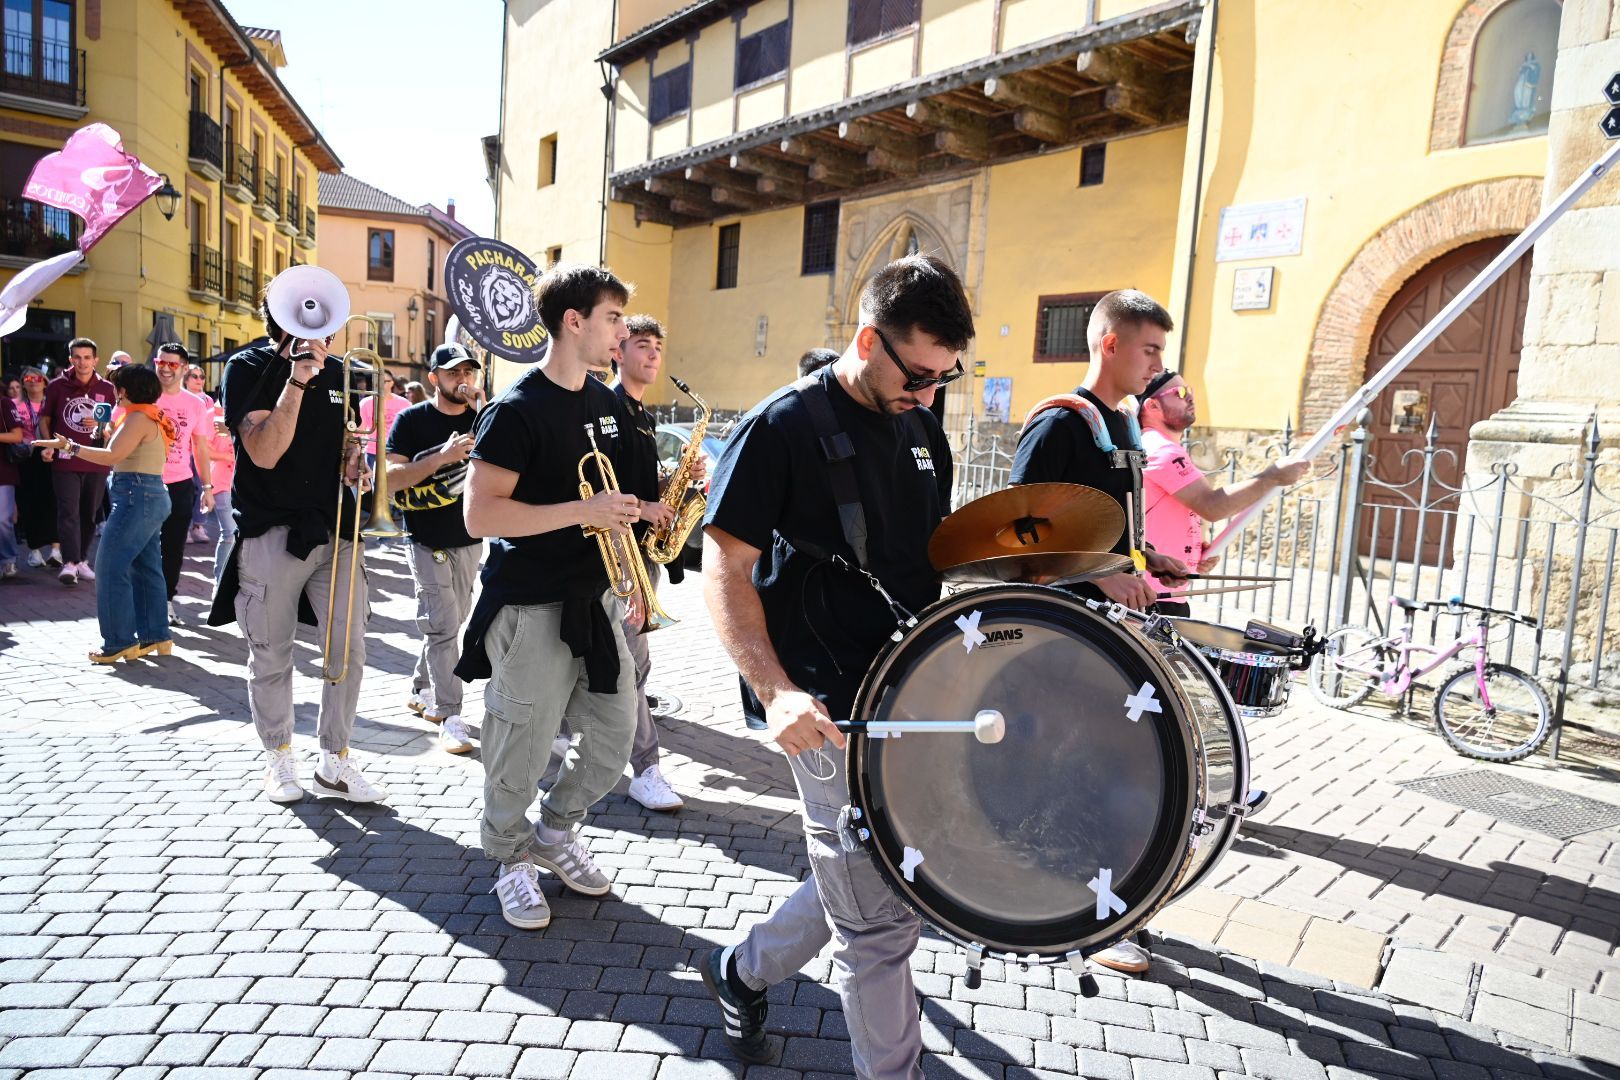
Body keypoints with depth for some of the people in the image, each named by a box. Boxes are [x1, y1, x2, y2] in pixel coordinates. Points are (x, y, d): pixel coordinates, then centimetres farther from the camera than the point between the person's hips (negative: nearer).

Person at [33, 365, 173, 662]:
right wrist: (110, 432, 14)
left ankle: (120, 641, -3)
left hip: (136, 496, -10)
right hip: (152, 495, 10)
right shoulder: (153, 416, 18)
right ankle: (155, 635, 13)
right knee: (146, 568, 11)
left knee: (112, 566, -7)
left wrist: (70, 447, -15)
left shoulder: (139, 417, -11)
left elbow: (113, 456, -19)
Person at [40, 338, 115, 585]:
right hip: (65, 461, -2)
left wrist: (101, 424, -9)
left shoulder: (107, 388, 5)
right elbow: (45, 419, 10)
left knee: (89, 513, 10)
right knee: (68, 512, -9)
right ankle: (69, 563, -13)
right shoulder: (57, 386, 2)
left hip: (97, 462, 2)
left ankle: (82, 560, 22)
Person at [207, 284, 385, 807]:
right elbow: (264, 453, -20)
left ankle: (335, 761, 15)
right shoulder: (248, 368, -7)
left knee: (349, 650, 1)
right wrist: (296, 381, -27)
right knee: (271, 657, 8)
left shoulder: (336, 371, 9)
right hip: (272, 532, -4)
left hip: (334, 528, 4)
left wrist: (352, 461, 2)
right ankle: (279, 758, 26)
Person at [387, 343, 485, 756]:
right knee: (443, 626, -8)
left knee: (450, 622, 15)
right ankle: (450, 716, -3)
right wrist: (442, 456, -26)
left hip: (469, 539, 5)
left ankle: (420, 691, 33)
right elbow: (392, 479, -14)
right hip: (428, 541, -5)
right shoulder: (412, 420, -5)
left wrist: (484, 412, -17)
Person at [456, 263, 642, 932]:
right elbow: (479, 515, -21)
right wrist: (583, 511, -24)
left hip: (592, 600, 7)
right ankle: (511, 862, 31)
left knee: (616, 736, 12)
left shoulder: (603, 403, 11)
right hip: (530, 608, -7)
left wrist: (620, 519, 8)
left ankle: (555, 834, 36)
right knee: (522, 753, 6)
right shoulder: (518, 409, -14)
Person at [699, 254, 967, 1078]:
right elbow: (723, 567, -16)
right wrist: (775, 690, -27)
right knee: (879, 921, 2)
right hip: (832, 709, -8)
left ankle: (745, 970, 44)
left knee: (866, 878, 22)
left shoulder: (922, 430, 9)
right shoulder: (783, 427, -13)